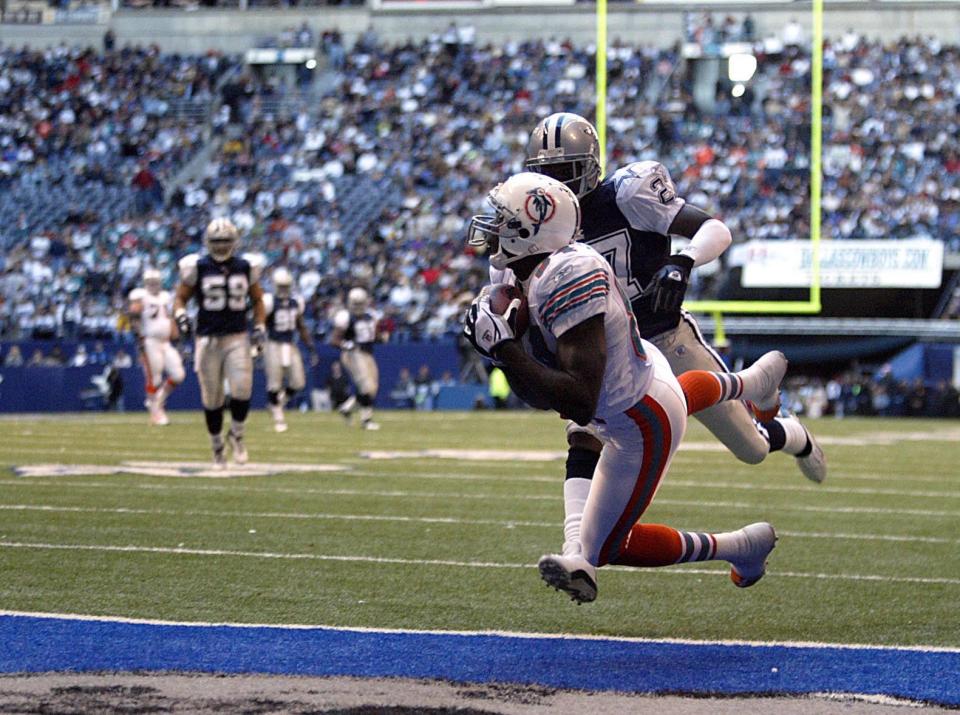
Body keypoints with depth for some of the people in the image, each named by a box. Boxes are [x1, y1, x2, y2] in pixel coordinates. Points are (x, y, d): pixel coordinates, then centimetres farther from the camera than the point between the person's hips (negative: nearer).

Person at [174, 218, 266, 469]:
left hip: (238, 338, 1)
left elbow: (257, 300, 16)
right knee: (212, 398, 3)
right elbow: (180, 297, 4)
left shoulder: (245, 267, 5)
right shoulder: (197, 267, -2)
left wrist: (260, 328, 4)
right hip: (208, 339, -1)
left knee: (242, 390, -15)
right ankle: (217, 446, 21)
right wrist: (181, 316, -16)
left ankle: (236, 435, 10)